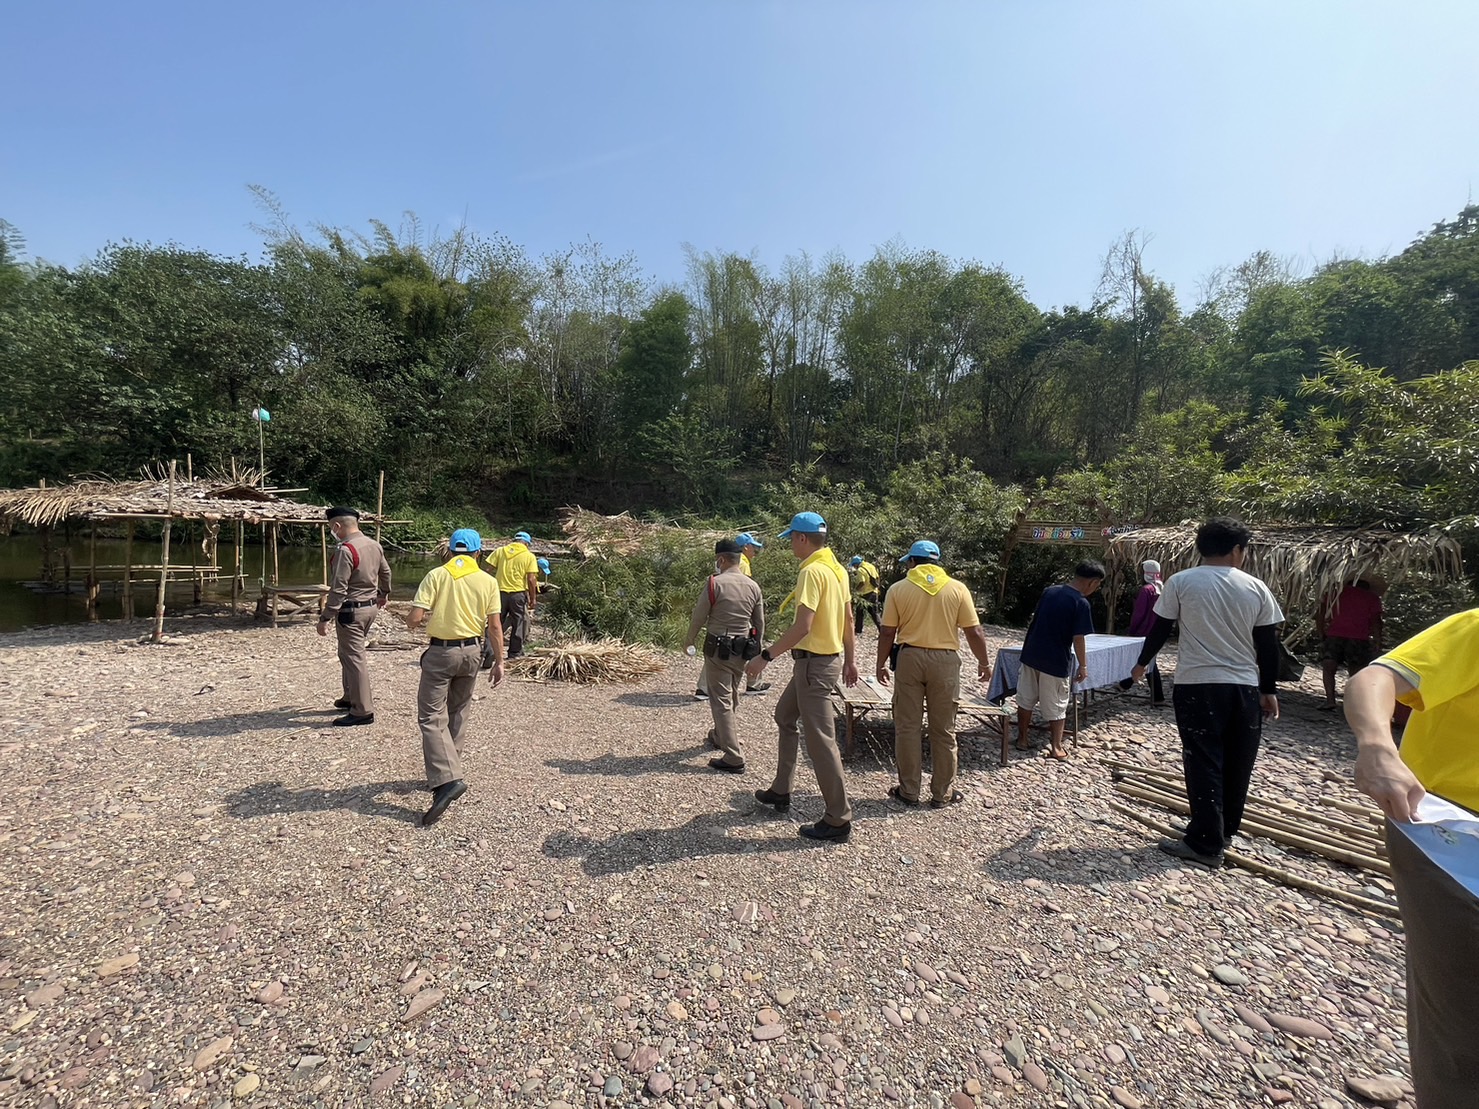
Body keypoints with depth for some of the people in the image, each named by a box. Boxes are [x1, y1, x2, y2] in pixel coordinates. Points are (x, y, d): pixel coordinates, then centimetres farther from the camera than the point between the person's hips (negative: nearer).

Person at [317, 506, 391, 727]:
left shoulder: (346, 550, -20)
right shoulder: (374, 545, 6)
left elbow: (338, 589, -22)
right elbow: (385, 572, 21)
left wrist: (325, 618, -17)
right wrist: (383, 593, 39)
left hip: (351, 610, -9)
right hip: (371, 606, 9)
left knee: (353, 658, -2)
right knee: (349, 654, 23)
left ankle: (363, 711, 3)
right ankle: (351, 697, 34)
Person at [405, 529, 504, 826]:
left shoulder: (436, 576, -8)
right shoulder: (488, 581, -2)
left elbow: (414, 618, -13)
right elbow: (494, 626, -3)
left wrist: (413, 622, 11)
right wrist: (499, 662, 4)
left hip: (441, 652, -4)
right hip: (472, 652, 4)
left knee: (431, 717, -1)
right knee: (456, 715, 19)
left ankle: (447, 779, -15)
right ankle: (447, 770, 30)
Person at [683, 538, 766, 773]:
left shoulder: (714, 583, -14)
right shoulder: (753, 586, 2)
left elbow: (699, 616, -8)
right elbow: (760, 623, 8)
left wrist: (689, 640, 9)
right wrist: (755, 648, 22)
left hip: (718, 648, -6)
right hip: (742, 649, 6)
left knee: (721, 700, -1)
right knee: (732, 698, 22)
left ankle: (734, 757, -2)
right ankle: (720, 735, 43)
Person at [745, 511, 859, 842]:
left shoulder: (812, 571, -20)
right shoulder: (837, 568, 9)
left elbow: (803, 626, -26)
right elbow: (848, 618, 14)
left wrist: (766, 657, -21)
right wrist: (849, 659, 21)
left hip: (815, 662, -10)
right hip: (831, 657, 10)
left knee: (820, 739, -1)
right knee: (785, 716, 23)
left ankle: (838, 820, 11)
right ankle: (781, 792, 34)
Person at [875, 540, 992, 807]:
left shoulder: (899, 589, -2)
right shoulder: (958, 589, -1)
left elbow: (887, 632, -3)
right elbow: (974, 632, -1)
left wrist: (882, 664, 8)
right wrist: (984, 662, 13)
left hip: (910, 657, -1)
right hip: (945, 660, 1)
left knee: (907, 727, 9)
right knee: (943, 730, 11)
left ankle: (909, 791, 17)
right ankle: (942, 793, 21)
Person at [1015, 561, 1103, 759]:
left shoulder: (1049, 591, 5)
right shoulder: (1081, 603, -13)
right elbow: (1078, 638, -15)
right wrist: (1083, 665, -4)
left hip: (1031, 654, 5)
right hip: (1056, 661, -5)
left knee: (1026, 699, 15)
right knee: (1056, 706, 10)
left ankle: (1022, 739, 24)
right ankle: (1056, 747, 16)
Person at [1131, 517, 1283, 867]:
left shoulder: (1181, 582, -5)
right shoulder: (1256, 588, 2)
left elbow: (1160, 630, 0)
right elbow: (1268, 645, 5)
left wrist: (1142, 663, 16)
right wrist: (1269, 690, 14)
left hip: (1197, 685, -3)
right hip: (1244, 687, 3)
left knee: (1203, 763, 1)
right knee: (1236, 765, 15)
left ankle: (1206, 843, 4)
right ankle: (1225, 831, 29)